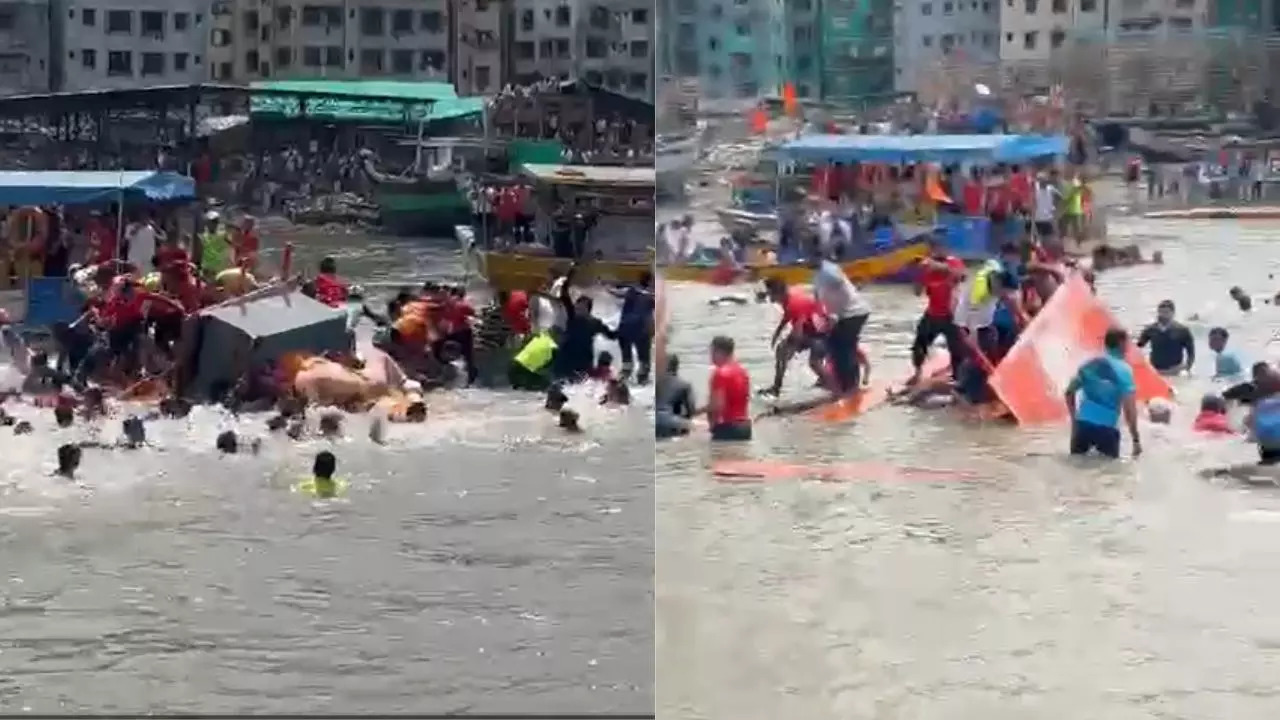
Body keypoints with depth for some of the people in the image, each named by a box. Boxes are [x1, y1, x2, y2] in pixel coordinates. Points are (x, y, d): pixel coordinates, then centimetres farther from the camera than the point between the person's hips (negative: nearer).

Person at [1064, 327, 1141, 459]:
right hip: (1106, 428, -5)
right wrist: (1136, 439, -9)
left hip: (1082, 423, 5)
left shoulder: (1089, 364, 9)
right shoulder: (1123, 369, -7)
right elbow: (1129, 407, -13)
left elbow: (1070, 392, 16)